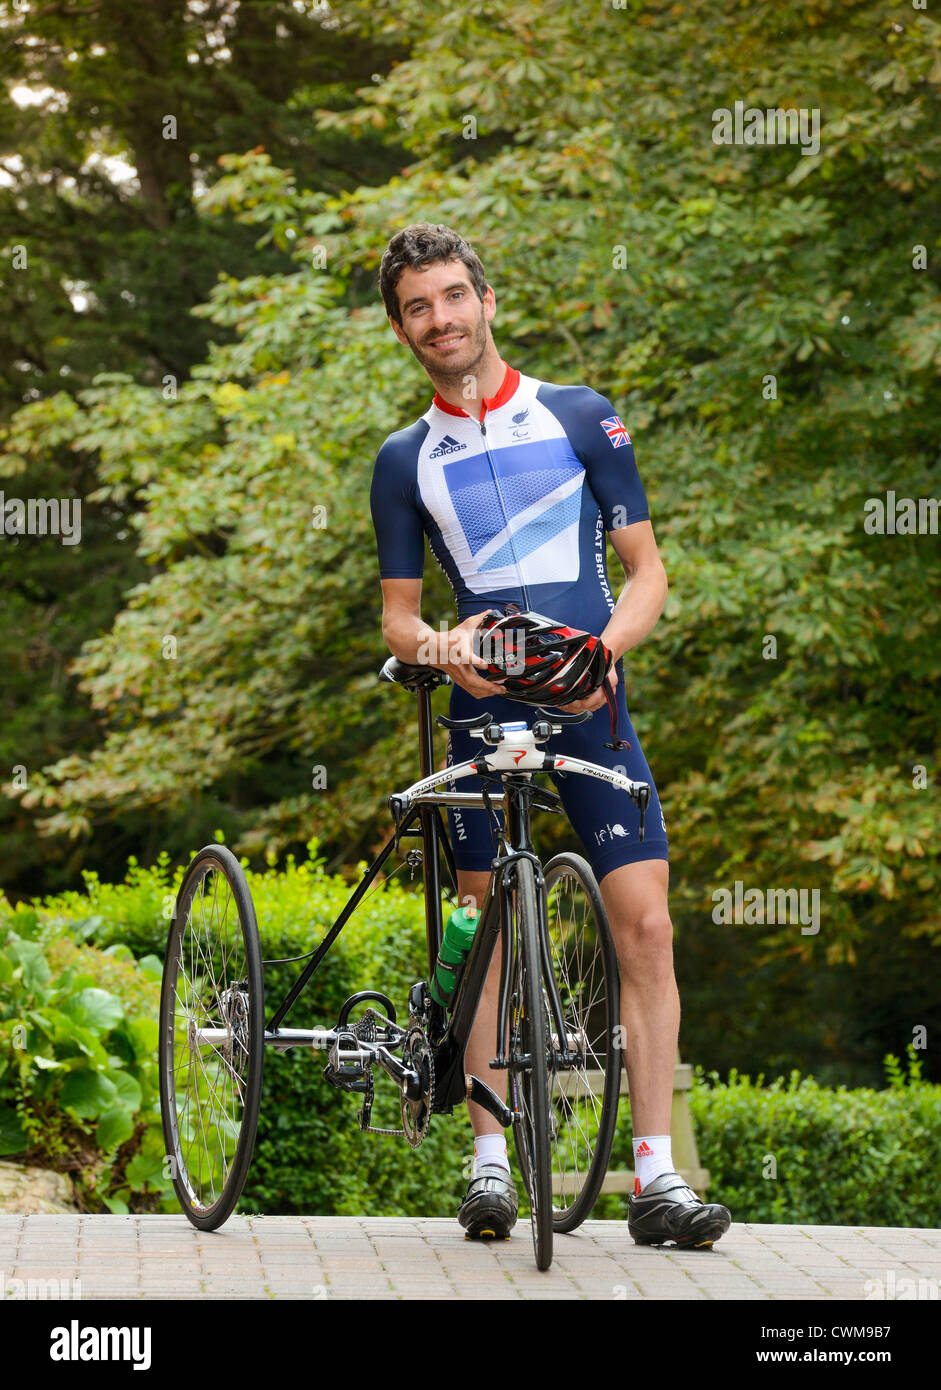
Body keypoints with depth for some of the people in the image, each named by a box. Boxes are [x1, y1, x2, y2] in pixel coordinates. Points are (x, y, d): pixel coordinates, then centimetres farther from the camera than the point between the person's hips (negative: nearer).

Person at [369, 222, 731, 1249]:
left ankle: (655, 1178, -9)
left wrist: (603, 647, -14)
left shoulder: (581, 417, 6)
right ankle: (489, 1160, 9)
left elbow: (646, 569, 6)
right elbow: (397, 614, 10)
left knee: (646, 925, -10)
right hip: (482, 708, 1)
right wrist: (438, 646, -14)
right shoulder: (404, 460, 9)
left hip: (589, 706, -1)